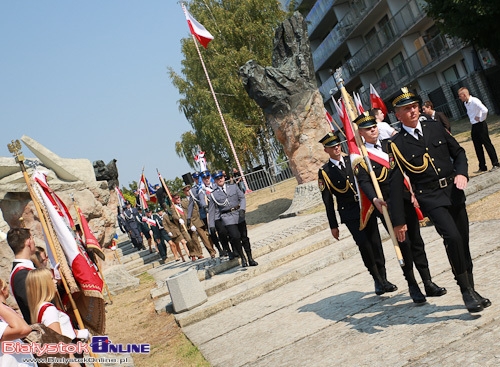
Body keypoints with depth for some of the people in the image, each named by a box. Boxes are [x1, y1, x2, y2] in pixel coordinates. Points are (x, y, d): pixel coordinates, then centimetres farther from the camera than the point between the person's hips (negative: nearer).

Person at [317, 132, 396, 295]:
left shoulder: (352, 160, 8)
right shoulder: (324, 172, -1)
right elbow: (328, 201, -1)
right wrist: (333, 225, -2)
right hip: (349, 214, -3)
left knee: (376, 243, 5)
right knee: (364, 245, -8)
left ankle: (383, 279, 18)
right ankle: (378, 280, 7)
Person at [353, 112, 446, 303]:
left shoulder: (388, 145, 11)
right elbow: (363, 181, -15)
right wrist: (374, 199, -32)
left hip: (405, 199, 4)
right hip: (386, 205, -4)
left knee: (416, 240, 7)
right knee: (403, 243, -3)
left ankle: (428, 283, 16)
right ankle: (412, 285, 12)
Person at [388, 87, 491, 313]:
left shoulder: (434, 128, 8)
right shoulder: (397, 144, -6)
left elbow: (458, 151, 17)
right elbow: (396, 183, -7)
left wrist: (461, 173, -6)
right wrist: (398, 220, -9)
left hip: (454, 192, 5)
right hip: (430, 198, -5)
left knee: (463, 242, 10)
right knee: (452, 237, -23)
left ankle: (471, 291, 26)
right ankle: (466, 291, -7)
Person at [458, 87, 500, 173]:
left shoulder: (474, 101, -19)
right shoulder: (465, 103, 8)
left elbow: (485, 110, -31)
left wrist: (481, 119, -17)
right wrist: (472, 119, 11)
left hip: (480, 125, -9)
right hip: (474, 126, 9)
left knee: (487, 144, -1)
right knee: (478, 147, 10)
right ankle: (482, 167, 18)